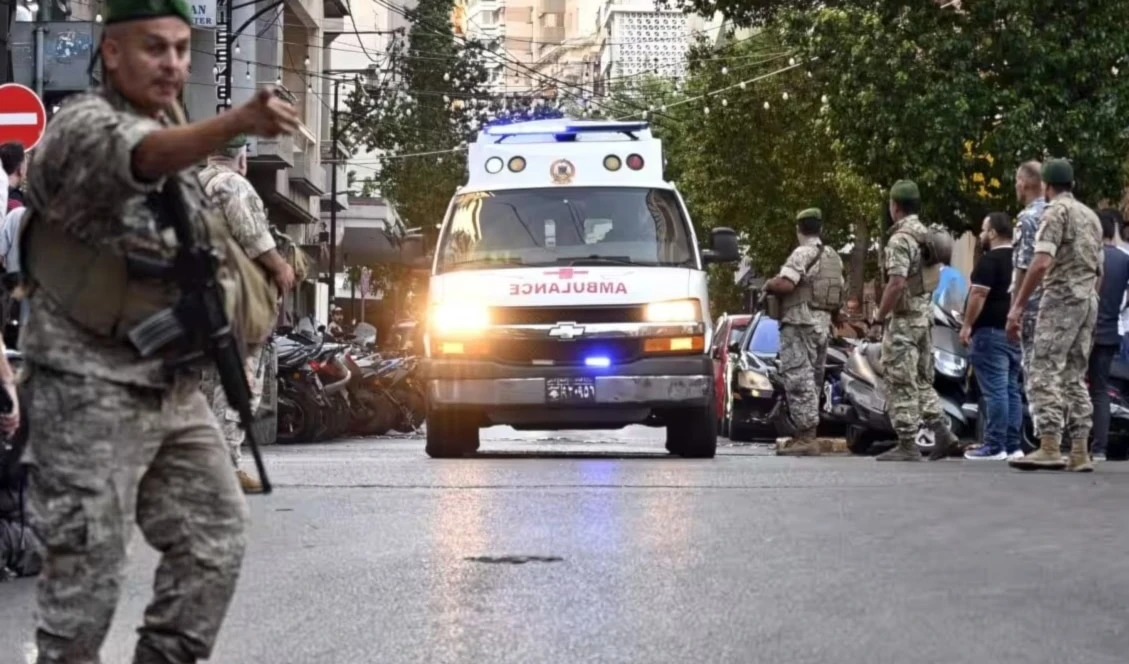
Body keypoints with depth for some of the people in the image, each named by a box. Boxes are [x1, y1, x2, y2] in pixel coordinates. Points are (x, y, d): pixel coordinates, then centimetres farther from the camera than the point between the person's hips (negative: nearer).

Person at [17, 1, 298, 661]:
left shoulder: (176, 127, 14)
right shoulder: (83, 126, -13)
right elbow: (142, 157, -38)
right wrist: (241, 122, -54)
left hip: (173, 385, 8)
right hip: (91, 389, -8)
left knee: (215, 539, 8)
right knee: (89, 565, -7)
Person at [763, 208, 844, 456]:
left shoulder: (802, 254, -12)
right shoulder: (833, 257, 16)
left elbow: (785, 284, -23)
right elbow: (839, 291, 19)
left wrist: (769, 284, -4)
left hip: (800, 323, -9)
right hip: (823, 324, 9)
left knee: (798, 379, -10)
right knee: (813, 379, 13)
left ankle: (806, 438, -15)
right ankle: (806, 434, 17)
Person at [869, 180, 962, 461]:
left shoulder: (900, 239, -17)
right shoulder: (927, 235, 11)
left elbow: (897, 283, -24)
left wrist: (879, 315, -15)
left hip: (904, 319, -9)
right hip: (926, 314, 9)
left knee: (902, 383, -4)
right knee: (922, 379, 16)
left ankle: (907, 445, -2)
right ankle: (940, 431, 7)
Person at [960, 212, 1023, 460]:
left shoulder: (990, 260, -11)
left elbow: (978, 294, -17)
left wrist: (967, 325, -12)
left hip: (991, 330, -9)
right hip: (1015, 331, 9)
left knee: (994, 390, -9)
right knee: (1011, 389, 10)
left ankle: (995, 446, -11)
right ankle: (1013, 445, 9)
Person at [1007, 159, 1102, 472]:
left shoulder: (1056, 211, -7)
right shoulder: (1091, 216, 18)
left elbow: (1042, 262, -17)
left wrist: (1017, 306, -18)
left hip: (1062, 297, -8)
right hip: (1088, 298, 8)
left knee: (1044, 374, -10)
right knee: (1075, 376, 9)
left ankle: (1049, 448, -19)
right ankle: (1080, 452, 4)